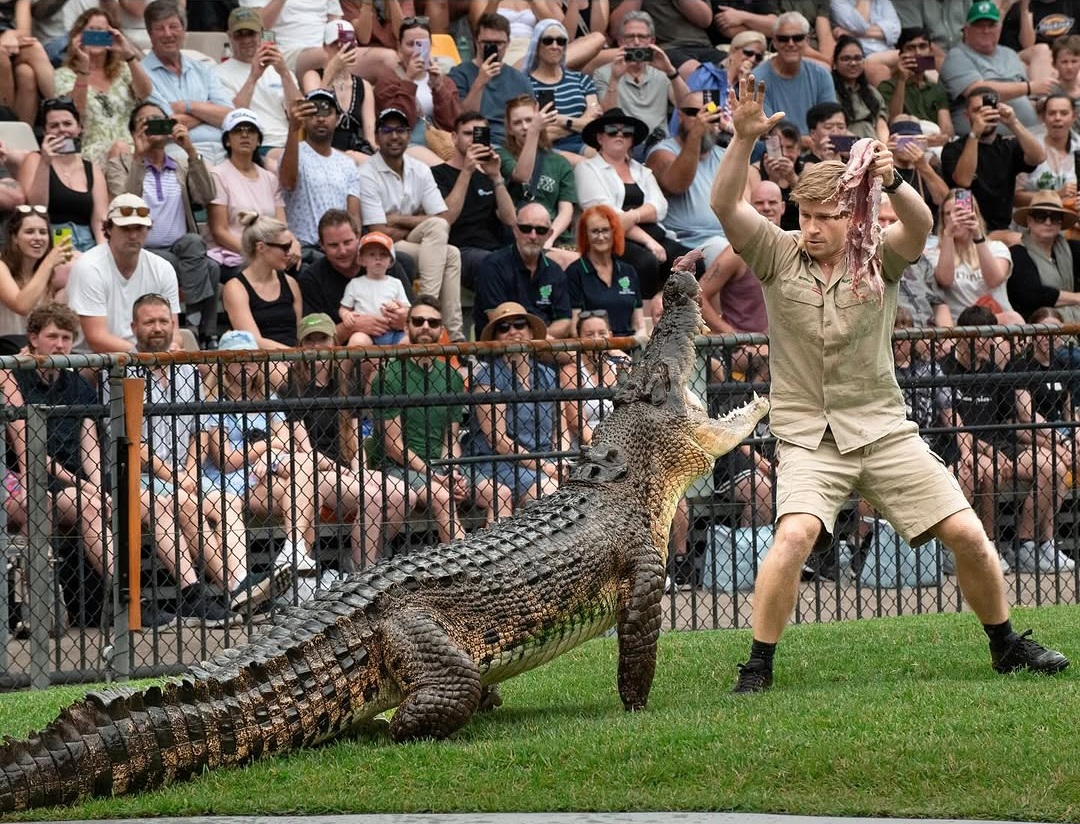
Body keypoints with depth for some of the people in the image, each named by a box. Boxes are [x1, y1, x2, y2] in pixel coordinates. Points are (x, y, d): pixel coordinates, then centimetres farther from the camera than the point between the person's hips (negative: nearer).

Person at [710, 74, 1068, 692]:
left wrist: (892, 182, -42)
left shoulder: (879, 259, 0)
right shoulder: (778, 255, -1)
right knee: (795, 533, -27)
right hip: (809, 437, -2)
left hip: (884, 428, 2)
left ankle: (1007, 645, 21)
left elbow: (921, 226, -21)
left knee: (968, 534, -2)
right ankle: (758, 666, -17)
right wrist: (744, 138, -30)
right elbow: (725, 206, -15)